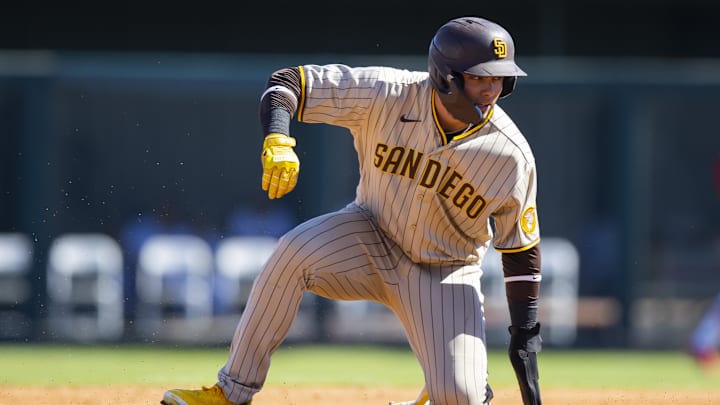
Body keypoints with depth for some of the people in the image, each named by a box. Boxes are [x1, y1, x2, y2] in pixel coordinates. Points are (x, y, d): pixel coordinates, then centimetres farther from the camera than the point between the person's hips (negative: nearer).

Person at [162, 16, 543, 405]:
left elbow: (522, 249, -7)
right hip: (371, 240, 1)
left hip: (445, 273, -1)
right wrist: (278, 141, -38)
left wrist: (525, 334, -9)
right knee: (295, 251, -31)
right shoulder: (387, 95, -22)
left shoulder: (512, 156, -20)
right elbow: (287, 81, -18)